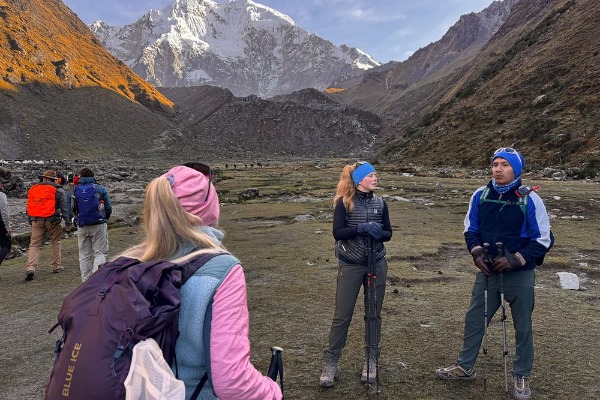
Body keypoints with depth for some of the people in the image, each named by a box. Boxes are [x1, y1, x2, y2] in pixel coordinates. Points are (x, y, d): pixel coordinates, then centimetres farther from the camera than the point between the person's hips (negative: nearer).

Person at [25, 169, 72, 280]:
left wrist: (30, 221, 23)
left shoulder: (32, 189, 11)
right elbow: (64, 208, -2)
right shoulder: (58, 191, -1)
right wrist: (67, 222, 3)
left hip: (36, 221, 3)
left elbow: (29, 207, 15)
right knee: (56, 242, 12)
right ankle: (56, 266, 17)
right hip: (52, 220, -3)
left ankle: (30, 267, -10)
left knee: (34, 244, 4)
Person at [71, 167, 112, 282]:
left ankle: (86, 281, 15)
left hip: (82, 226, 2)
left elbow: (71, 210, 2)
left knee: (84, 255, 13)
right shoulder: (100, 189, -2)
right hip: (99, 225, -2)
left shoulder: (74, 190, 3)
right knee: (100, 252, 3)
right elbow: (109, 208, 0)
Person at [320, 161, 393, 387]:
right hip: (350, 266, -3)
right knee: (342, 316, 0)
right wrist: (361, 227, -26)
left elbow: (388, 233, 7)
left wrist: (379, 233, -15)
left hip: (377, 265, 3)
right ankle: (330, 363, 13)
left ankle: (371, 360, 25)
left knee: (373, 314, 11)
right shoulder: (344, 203, -6)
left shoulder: (380, 203, 4)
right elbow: (338, 233, -13)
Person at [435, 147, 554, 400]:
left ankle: (521, 377, 30)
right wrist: (477, 253, -8)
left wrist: (515, 259, -18)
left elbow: (544, 240, -9)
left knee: (522, 327, 11)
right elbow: (470, 229, 8)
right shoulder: (480, 195, -2)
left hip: (519, 275, -3)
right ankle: (465, 367, 28)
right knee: (474, 319, 11)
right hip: (487, 271, 3)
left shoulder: (530, 199, -12)